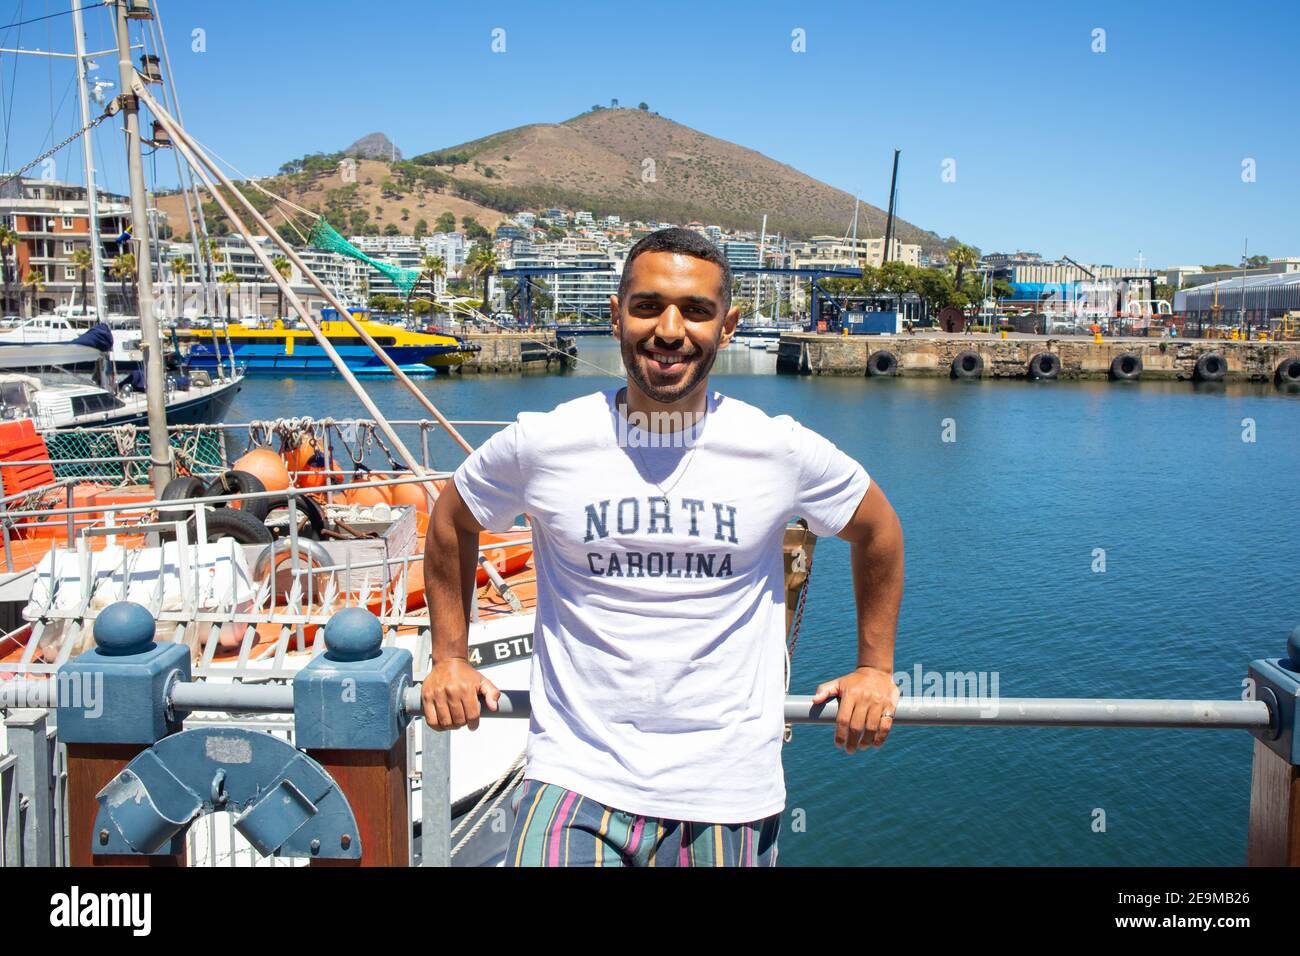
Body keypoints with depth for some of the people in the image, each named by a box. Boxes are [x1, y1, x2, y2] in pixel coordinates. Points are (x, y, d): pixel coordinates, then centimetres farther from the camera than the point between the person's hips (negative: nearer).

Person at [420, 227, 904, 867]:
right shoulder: (542, 443, -5)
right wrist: (449, 658, 15)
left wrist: (875, 667, 15)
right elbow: (451, 522, 14)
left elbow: (877, 530, 14)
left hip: (728, 796, 1)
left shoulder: (782, 450, -5)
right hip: (577, 783, -1)